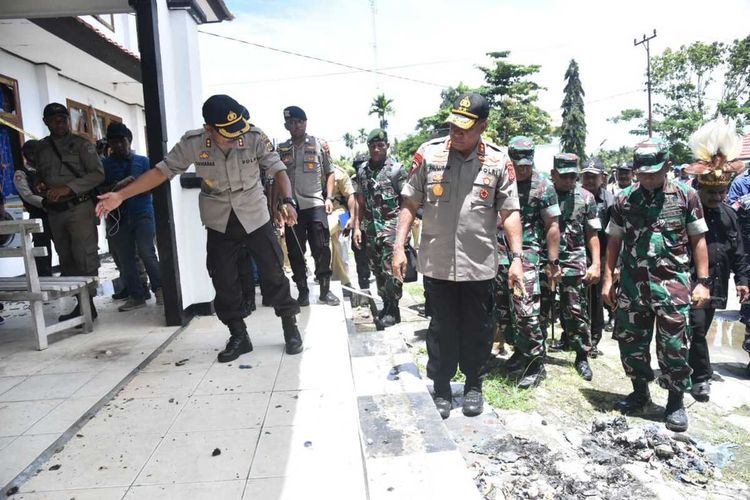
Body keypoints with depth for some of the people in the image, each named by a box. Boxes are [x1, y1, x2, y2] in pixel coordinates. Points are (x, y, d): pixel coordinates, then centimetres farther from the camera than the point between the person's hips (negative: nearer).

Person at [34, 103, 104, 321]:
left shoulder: (81, 144, 1)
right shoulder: (40, 148, 16)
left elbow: (97, 174, -8)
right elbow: (40, 176, 26)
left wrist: (68, 188, -16)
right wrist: (40, 186, 2)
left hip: (79, 208, -6)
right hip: (54, 211, 6)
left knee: (85, 258, -8)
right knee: (66, 260, 8)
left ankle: (88, 303, -3)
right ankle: (81, 304, 16)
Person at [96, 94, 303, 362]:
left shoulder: (255, 137, -20)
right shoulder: (192, 143, -16)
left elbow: (278, 169, -21)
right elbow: (162, 170, -8)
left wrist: (287, 201, -40)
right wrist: (120, 195, -12)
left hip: (255, 217, -1)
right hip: (219, 222, 2)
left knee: (274, 274, 2)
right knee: (224, 282, 5)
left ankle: (290, 327, 21)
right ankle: (239, 336, 21)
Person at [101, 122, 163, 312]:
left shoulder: (142, 161, 9)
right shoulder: (104, 164, 11)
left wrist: (131, 180, -12)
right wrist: (110, 190, -13)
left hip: (142, 213, -2)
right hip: (118, 217, 2)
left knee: (146, 252, -13)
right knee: (125, 259, 2)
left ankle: (159, 288, 3)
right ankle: (136, 296, 10)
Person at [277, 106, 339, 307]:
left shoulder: (320, 145, 5)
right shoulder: (281, 150, 10)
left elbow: (329, 173, 7)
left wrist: (329, 197, -4)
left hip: (316, 204, -2)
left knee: (322, 249, -1)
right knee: (295, 252, 4)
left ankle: (325, 290, 12)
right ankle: (303, 291, 16)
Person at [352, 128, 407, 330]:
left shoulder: (396, 169, -5)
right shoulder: (362, 170, 9)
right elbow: (360, 201, 13)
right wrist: (357, 227, 8)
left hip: (392, 228, -5)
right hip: (371, 229, 5)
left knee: (390, 270, -5)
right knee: (377, 270, 11)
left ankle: (393, 310, 8)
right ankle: (386, 305, 25)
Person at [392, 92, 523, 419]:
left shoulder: (499, 162, 0)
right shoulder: (428, 154, 0)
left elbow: (510, 213, 0)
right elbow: (410, 205, 2)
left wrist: (517, 257, -8)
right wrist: (399, 248, -4)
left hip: (480, 265, 1)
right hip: (436, 263, 0)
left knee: (477, 330, 13)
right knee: (442, 330, 11)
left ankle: (474, 386, 34)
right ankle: (441, 390, 28)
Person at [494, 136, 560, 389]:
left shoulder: (543, 186, -2)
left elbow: (552, 226, -2)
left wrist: (553, 260, -5)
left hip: (525, 254, -5)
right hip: (498, 251, 5)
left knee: (525, 311, -10)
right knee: (502, 307, 10)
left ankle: (536, 364, 4)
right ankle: (520, 350, 28)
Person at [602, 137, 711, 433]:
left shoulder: (686, 196, 2)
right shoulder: (624, 199, 6)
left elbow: (698, 240, 4)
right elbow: (614, 241, 9)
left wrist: (702, 282, -1)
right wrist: (608, 279, 4)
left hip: (673, 284, -2)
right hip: (632, 284, 2)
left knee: (674, 346, 2)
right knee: (631, 342, 9)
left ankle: (676, 402, 21)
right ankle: (640, 392, 29)